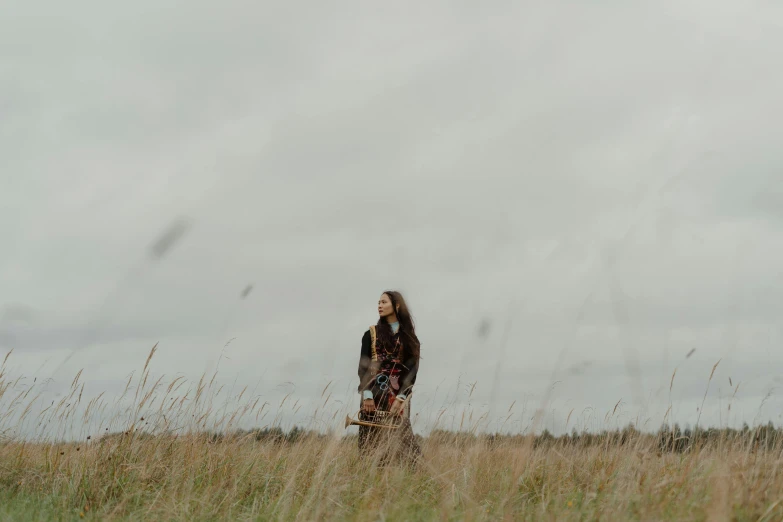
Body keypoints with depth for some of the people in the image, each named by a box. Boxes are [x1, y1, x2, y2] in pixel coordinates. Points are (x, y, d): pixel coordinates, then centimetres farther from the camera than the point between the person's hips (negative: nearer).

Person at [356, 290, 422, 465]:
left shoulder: (409, 338, 9)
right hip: (374, 393, 1)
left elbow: (412, 370, 1)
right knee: (372, 440, -6)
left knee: (399, 439, -9)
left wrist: (400, 398, -12)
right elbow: (363, 366, 3)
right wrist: (367, 394, -12)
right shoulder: (371, 334, 10)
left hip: (399, 394, 0)